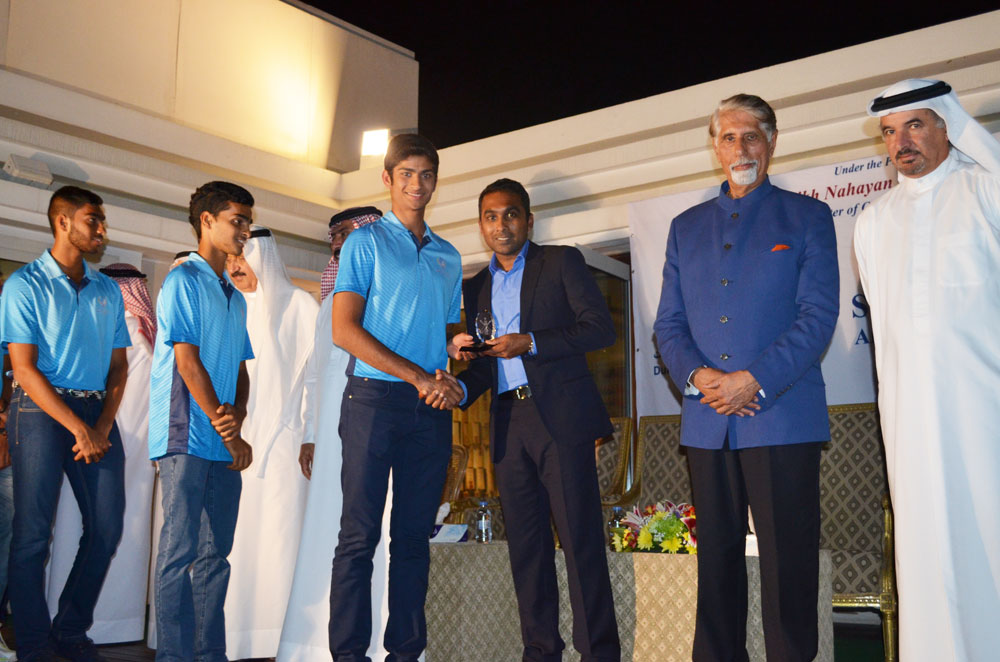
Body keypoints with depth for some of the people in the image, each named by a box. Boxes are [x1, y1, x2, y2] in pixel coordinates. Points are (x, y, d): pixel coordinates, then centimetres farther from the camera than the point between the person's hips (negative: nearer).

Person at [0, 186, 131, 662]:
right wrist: (78, 428, -14)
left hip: (98, 410, 5)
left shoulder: (108, 291, 14)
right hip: (40, 409, -5)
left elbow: (118, 364, 12)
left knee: (107, 528, 2)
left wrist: (103, 426, -4)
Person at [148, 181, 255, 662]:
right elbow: (188, 362, -12)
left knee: (215, 552, 9)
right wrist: (225, 430, -11)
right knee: (180, 550, -5)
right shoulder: (184, 281, -4)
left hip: (225, 444, 8)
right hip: (187, 437, -8)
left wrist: (237, 417, -4)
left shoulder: (235, 297, 20)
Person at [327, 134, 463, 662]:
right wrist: (419, 377, -12)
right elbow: (344, 330, -7)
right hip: (375, 397, -4)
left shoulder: (448, 256, 18)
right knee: (360, 534, -3)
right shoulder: (366, 242, 3)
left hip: (431, 408, 5)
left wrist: (452, 383, -2)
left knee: (414, 534, 7)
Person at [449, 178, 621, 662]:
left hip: (561, 418, -5)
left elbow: (600, 327, -4)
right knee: (525, 545, 6)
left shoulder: (562, 262, 6)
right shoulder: (477, 287, 20)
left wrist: (531, 343, -13)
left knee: (580, 539, -6)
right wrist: (459, 385, -2)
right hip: (507, 422, 5)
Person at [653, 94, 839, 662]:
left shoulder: (807, 217, 7)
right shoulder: (686, 227, 17)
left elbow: (819, 315, -4)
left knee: (788, 566, -2)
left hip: (782, 417, -3)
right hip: (708, 423, 4)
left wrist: (754, 379, -14)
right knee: (717, 562, 10)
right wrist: (696, 376, -8)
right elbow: (669, 323, 12)